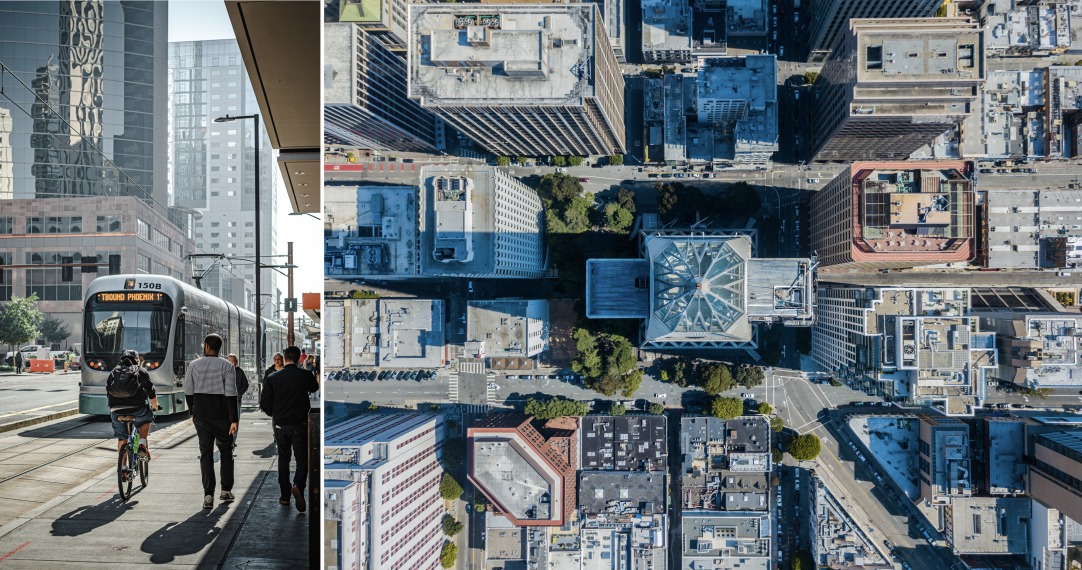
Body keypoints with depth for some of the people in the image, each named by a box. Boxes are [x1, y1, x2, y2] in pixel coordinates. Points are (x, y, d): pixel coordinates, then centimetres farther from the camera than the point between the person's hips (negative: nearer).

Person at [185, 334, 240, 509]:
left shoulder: (194, 365, 2)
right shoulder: (227, 366, -7)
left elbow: (188, 392, 8)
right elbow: (231, 395, -13)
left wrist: (193, 412, 22)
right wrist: (234, 420, -12)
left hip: (201, 414, 2)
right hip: (221, 415, -2)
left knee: (205, 453, 5)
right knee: (226, 450, 15)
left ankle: (208, 495, -2)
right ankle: (226, 490, 18)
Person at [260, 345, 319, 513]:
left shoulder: (272, 378, -2)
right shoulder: (306, 376, -6)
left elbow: (264, 403, 1)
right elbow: (315, 388, 15)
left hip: (280, 425, 2)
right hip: (300, 424, -2)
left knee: (283, 458, 15)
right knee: (302, 458, 5)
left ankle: (285, 495, 17)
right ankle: (298, 485, -21)